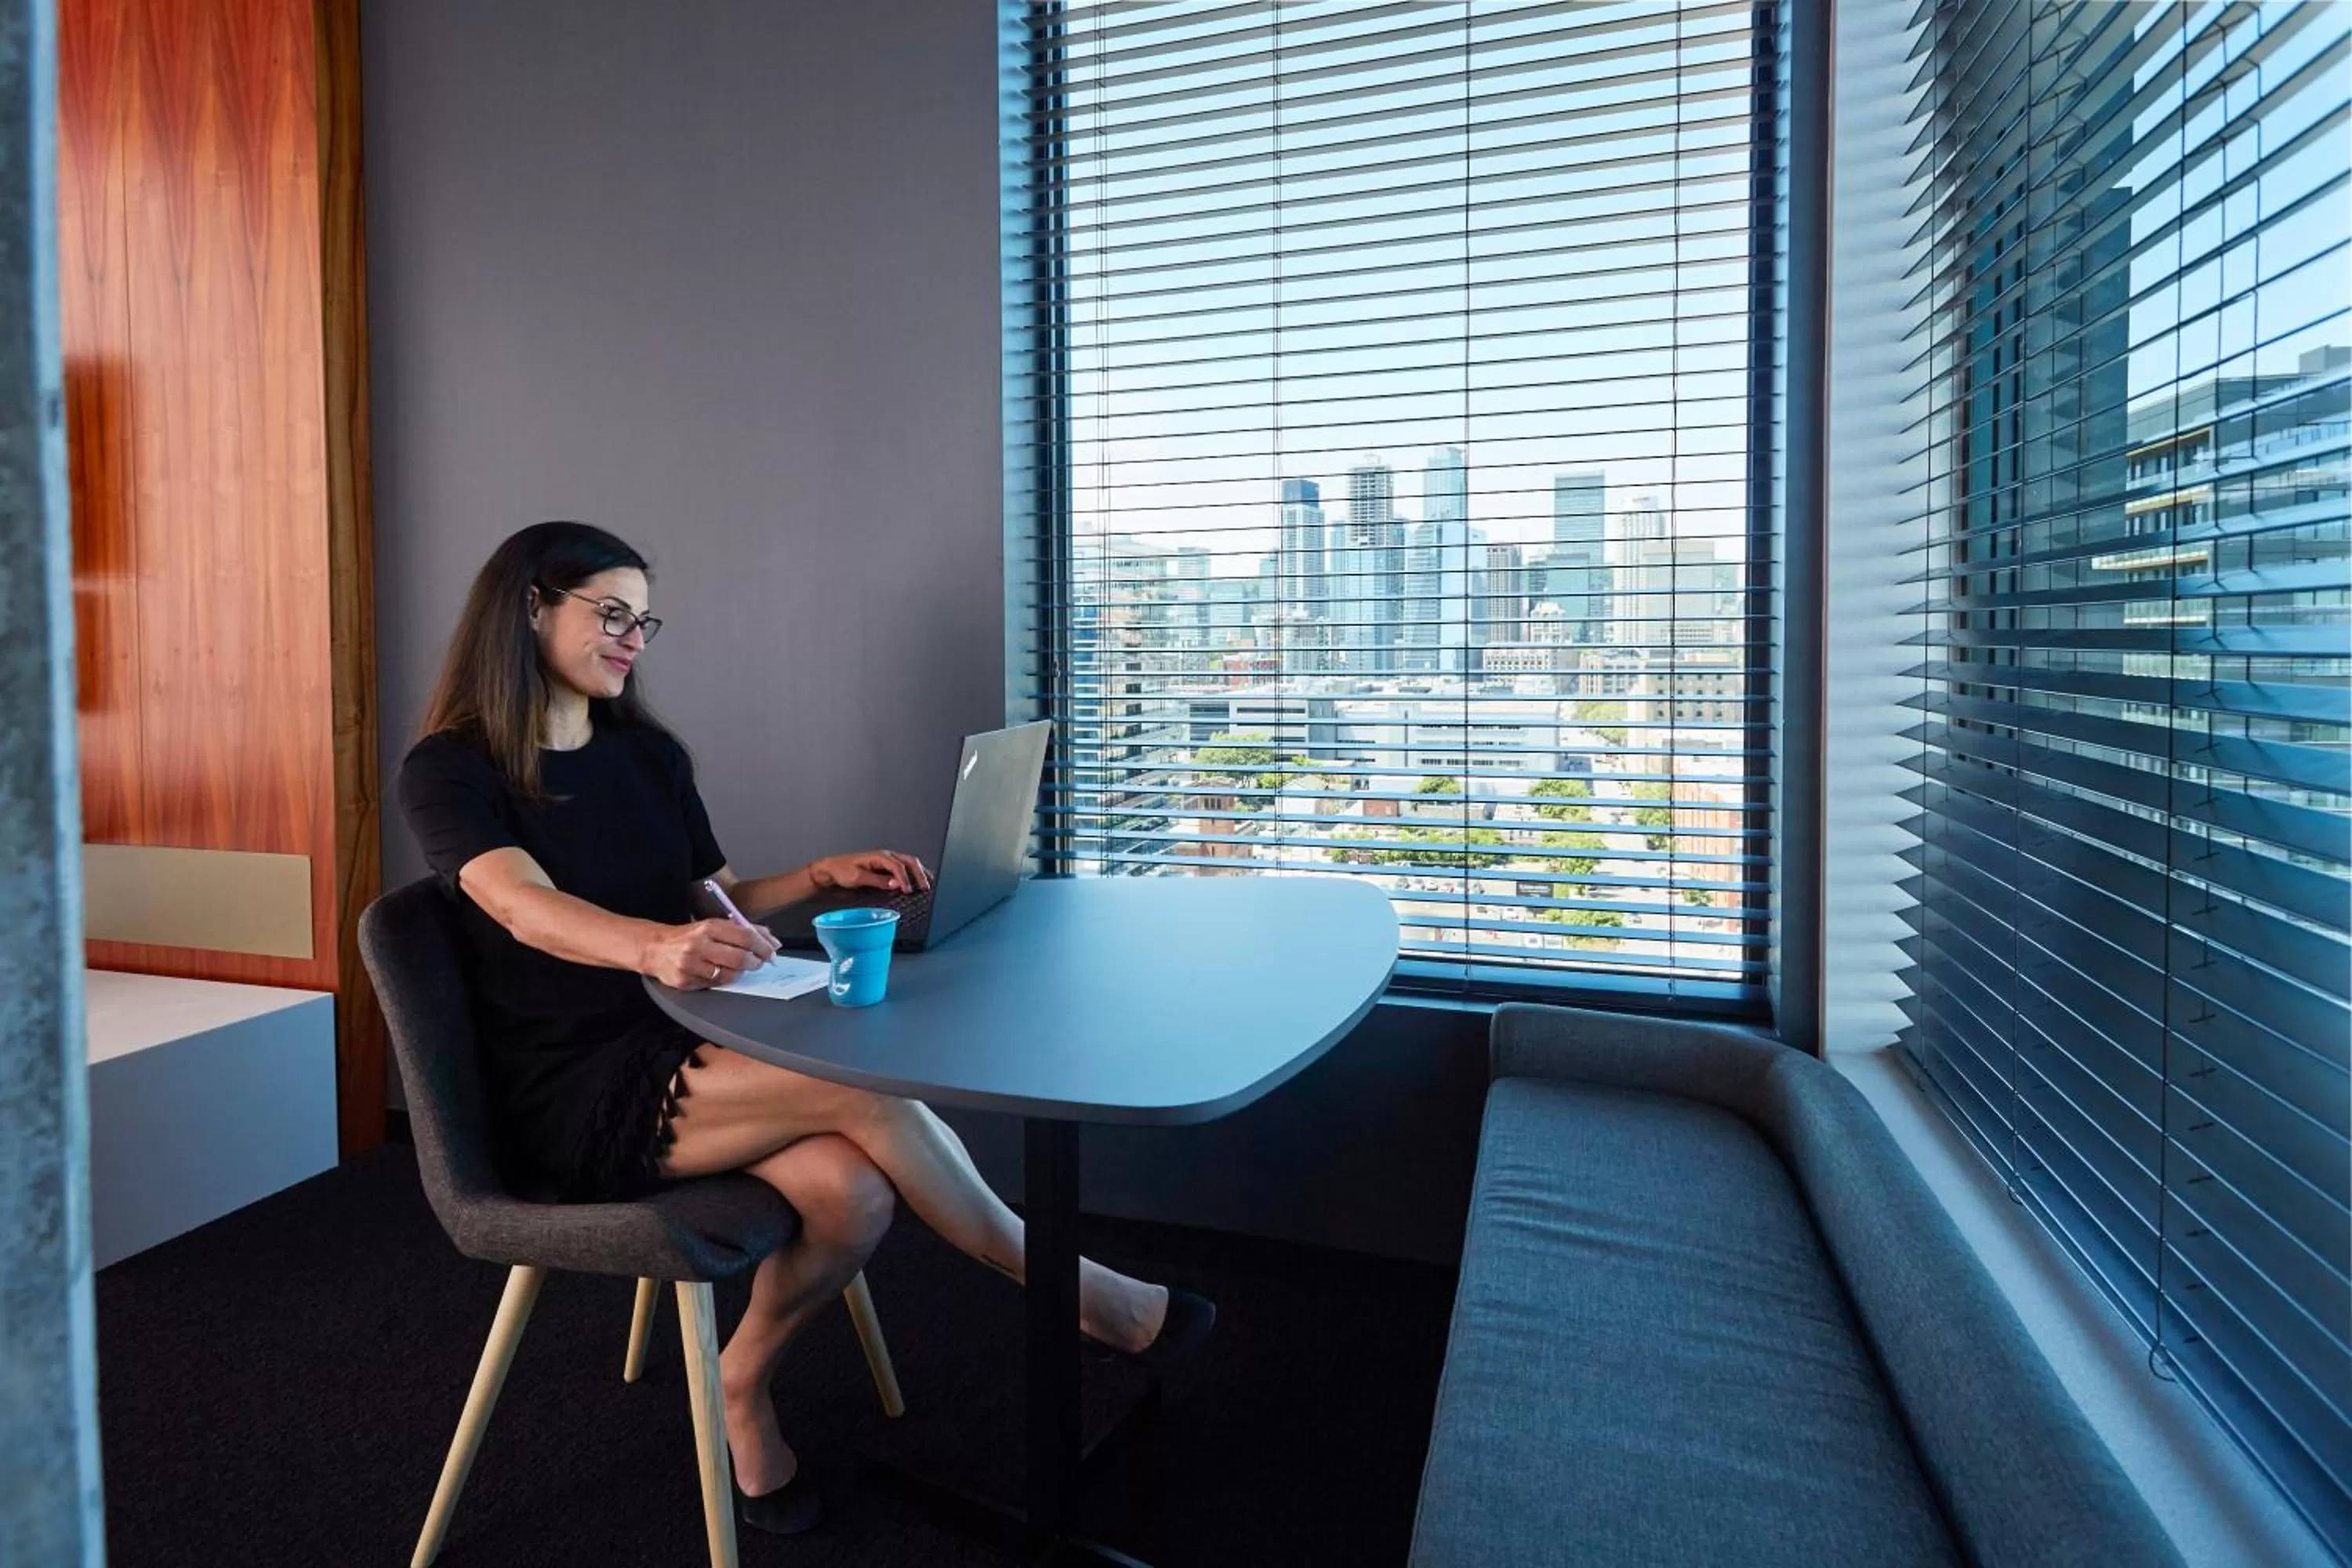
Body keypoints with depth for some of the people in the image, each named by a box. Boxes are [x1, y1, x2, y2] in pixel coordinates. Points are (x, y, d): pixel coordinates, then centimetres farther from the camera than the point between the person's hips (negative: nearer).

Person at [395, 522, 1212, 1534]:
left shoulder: (647, 753, 13)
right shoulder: (449, 770, -6)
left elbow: (719, 904, 18)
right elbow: (529, 911, -25)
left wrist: (825, 876, -2)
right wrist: (656, 946, -47)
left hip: (679, 1062, 6)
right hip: (572, 1101, -6)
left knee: (852, 1190, -27)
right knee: (863, 1081, -28)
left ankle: (738, 1385, 4)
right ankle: (1064, 1287, -7)